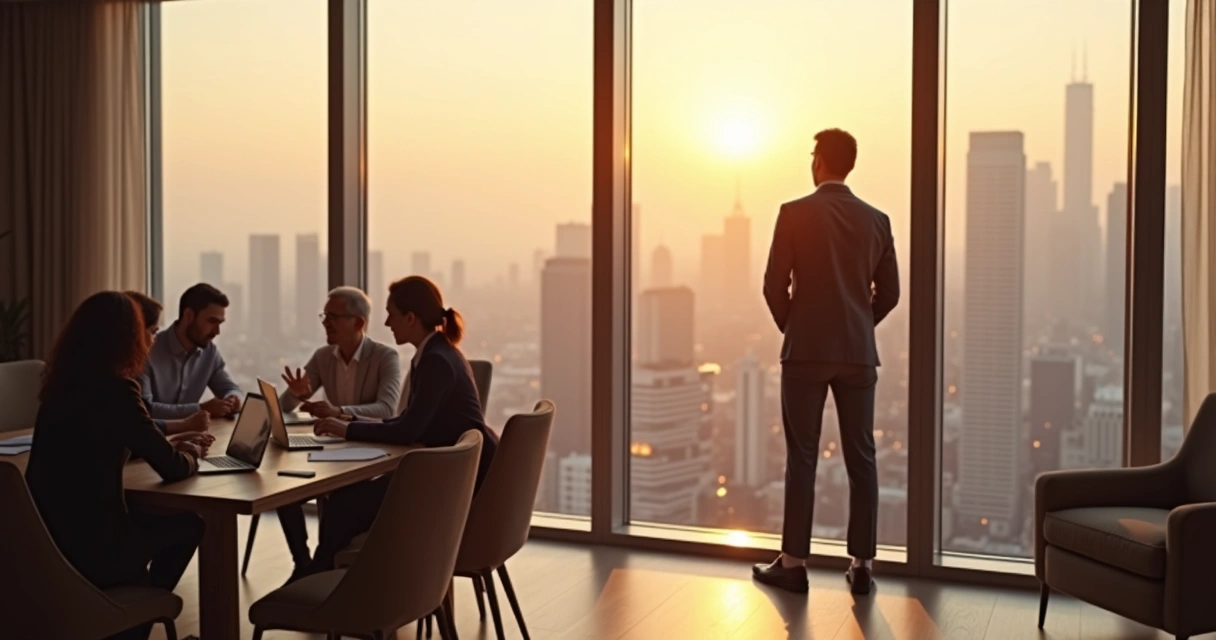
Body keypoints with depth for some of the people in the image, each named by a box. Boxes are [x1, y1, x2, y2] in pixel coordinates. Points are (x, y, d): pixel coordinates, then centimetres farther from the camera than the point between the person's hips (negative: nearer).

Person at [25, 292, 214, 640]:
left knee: (151, 520, 29)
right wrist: (190, 454, 8)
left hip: (46, 538, 7)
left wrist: (171, 443, 23)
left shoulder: (63, 385, 5)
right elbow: (173, 468, -14)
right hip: (85, 546, -7)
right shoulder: (114, 389, -18)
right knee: (188, 525, 17)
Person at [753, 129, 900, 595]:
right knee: (861, 459, 6)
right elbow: (889, 292, 8)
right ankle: (862, 565, 9)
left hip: (806, 350, -3)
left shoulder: (795, 213, -5)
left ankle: (793, 563, 5)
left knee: (801, 459, 1)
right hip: (858, 352, 3)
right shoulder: (876, 219, 6)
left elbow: (775, 285, -6)